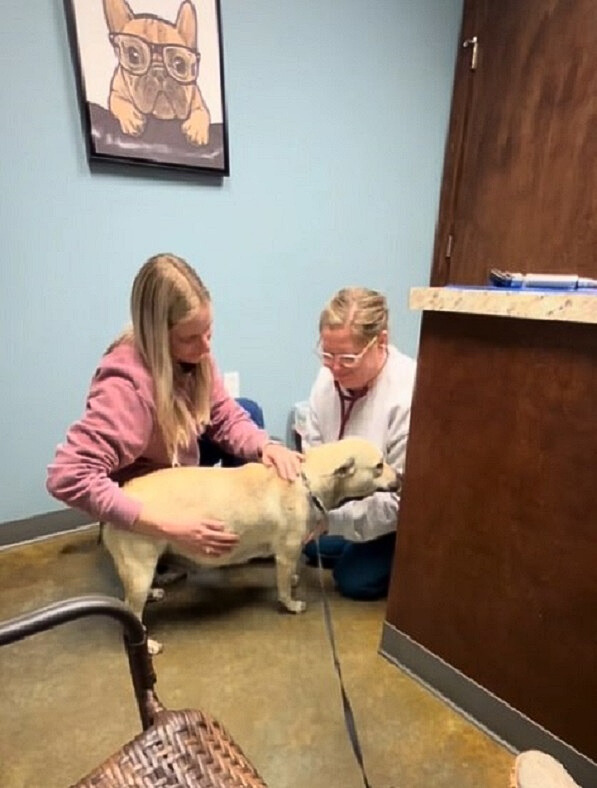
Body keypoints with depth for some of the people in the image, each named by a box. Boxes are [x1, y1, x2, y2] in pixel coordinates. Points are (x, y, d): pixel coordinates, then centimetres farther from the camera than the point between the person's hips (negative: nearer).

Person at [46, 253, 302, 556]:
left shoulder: (192, 354, -16)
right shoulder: (127, 384, -37)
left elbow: (227, 418, -8)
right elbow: (66, 477, -41)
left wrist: (266, 446, -29)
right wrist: (166, 524, -43)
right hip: (151, 502, -7)